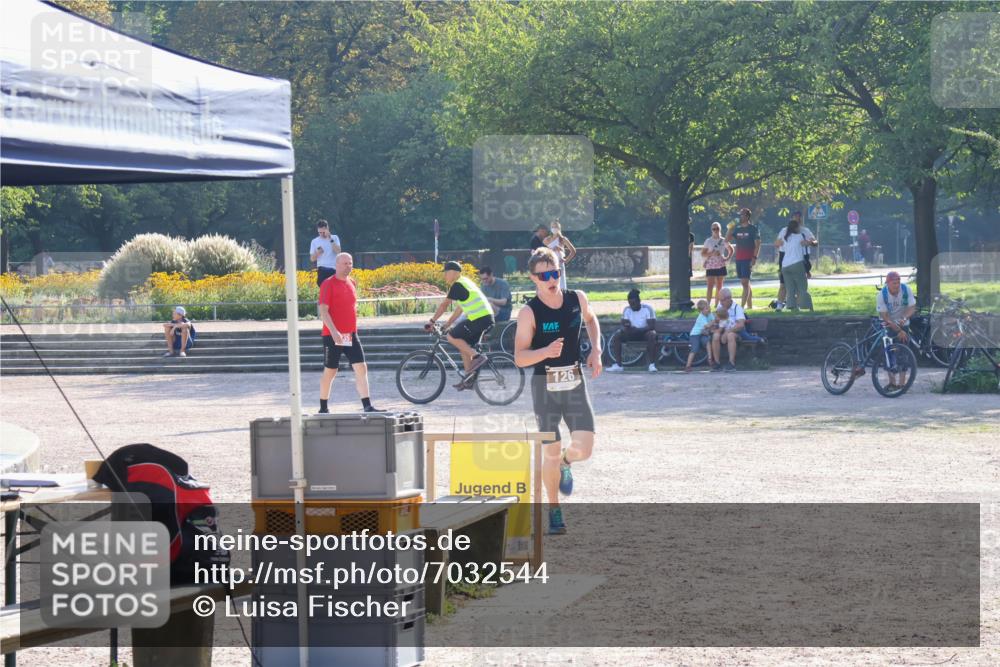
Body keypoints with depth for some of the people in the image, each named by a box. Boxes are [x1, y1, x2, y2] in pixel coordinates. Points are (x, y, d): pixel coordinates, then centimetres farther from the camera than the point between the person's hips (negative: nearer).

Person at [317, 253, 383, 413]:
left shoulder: (351, 283, 12)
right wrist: (334, 331, -25)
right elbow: (323, 310, -16)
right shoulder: (328, 284, -10)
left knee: (361, 368, -5)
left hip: (350, 335, 6)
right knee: (330, 371, 3)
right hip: (333, 336, -6)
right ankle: (323, 409, 16)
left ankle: (367, 407, -9)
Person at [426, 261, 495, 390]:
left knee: (452, 337, -4)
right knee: (465, 346, 17)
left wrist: (432, 321, -1)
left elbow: (444, 305, -9)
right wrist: (447, 324, 25)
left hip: (478, 319, -10)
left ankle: (477, 357, -8)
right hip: (487, 317, 10)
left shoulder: (457, 285, -9)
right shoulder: (465, 282, 21)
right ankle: (468, 379, 18)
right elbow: (460, 308, 26)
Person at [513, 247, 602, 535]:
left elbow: (591, 320, 23)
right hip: (545, 385, -3)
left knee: (584, 448, -10)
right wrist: (546, 351, -30)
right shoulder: (529, 313, -12)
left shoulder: (578, 299, 0)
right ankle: (554, 511, 22)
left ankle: (565, 463, 28)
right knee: (550, 452, 3)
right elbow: (519, 358, -13)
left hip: (575, 383, 3)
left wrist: (596, 350, 9)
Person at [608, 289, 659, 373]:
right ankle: (618, 365, -24)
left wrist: (637, 330, -35)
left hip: (645, 331, -4)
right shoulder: (627, 310, -2)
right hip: (632, 333, 4)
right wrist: (625, 328, -33)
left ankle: (651, 364, -37)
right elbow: (623, 324, -6)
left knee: (652, 335, -39)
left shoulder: (648, 309, -14)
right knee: (617, 336, -22)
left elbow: (652, 326, -22)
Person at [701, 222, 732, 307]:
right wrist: (711, 254, -17)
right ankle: (708, 305, -14)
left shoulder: (723, 241, 5)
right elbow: (703, 254, -2)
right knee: (710, 287, -11)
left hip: (721, 266, 3)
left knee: (719, 287, 7)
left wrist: (727, 258, 5)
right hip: (710, 267, -3)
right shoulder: (708, 241, -2)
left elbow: (731, 250, 20)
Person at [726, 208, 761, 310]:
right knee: (745, 283, 12)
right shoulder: (737, 229, 14)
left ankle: (742, 306, -19)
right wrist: (730, 229, 2)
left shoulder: (753, 229, -4)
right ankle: (750, 305, 18)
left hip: (748, 259, -7)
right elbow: (727, 240, 13)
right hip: (738, 259, 7)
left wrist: (754, 258, -17)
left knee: (745, 282, -13)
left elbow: (757, 244, -8)